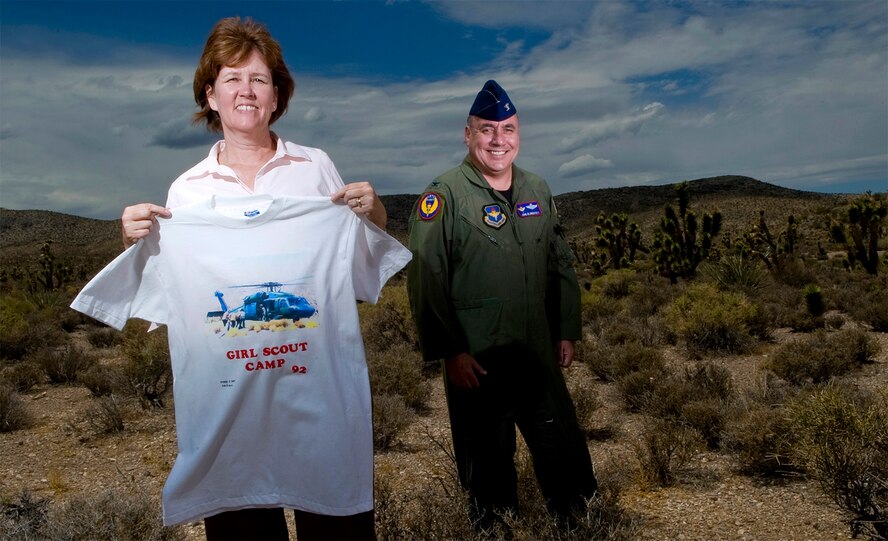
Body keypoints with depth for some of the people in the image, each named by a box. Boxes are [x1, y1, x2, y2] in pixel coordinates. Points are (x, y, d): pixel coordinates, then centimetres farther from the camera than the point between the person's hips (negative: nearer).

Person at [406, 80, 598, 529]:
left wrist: (567, 331, 12)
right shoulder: (443, 197, -8)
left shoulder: (537, 191, 9)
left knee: (566, 454, 13)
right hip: (475, 362, -4)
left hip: (540, 356, 5)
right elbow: (425, 282, -13)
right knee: (488, 461, 10)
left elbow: (561, 265, 16)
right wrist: (450, 352, -16)